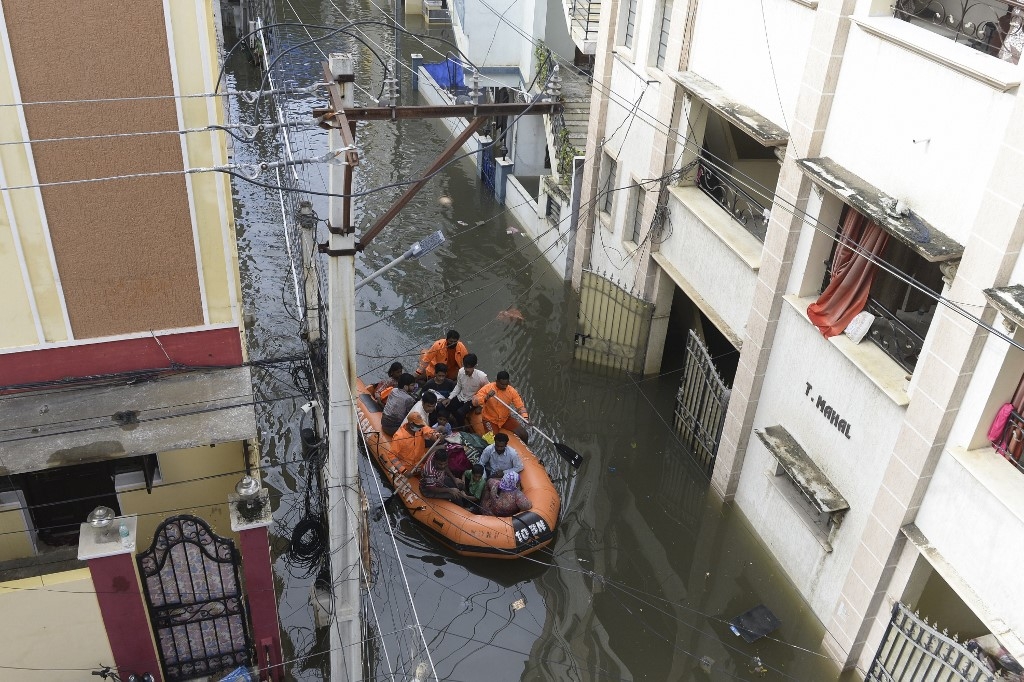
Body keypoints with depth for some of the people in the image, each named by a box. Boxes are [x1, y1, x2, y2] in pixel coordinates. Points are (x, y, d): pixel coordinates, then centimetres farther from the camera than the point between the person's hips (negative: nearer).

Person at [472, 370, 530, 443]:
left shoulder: (512, 391, -10)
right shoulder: (487, 388, -17)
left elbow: (520, 406, -10)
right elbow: (474, 402, -24)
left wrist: (525, 417, -30)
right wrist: (486, 397, -41)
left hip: (506, 419, 3)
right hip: (490, 420, -3)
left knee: (524, 435, -6)